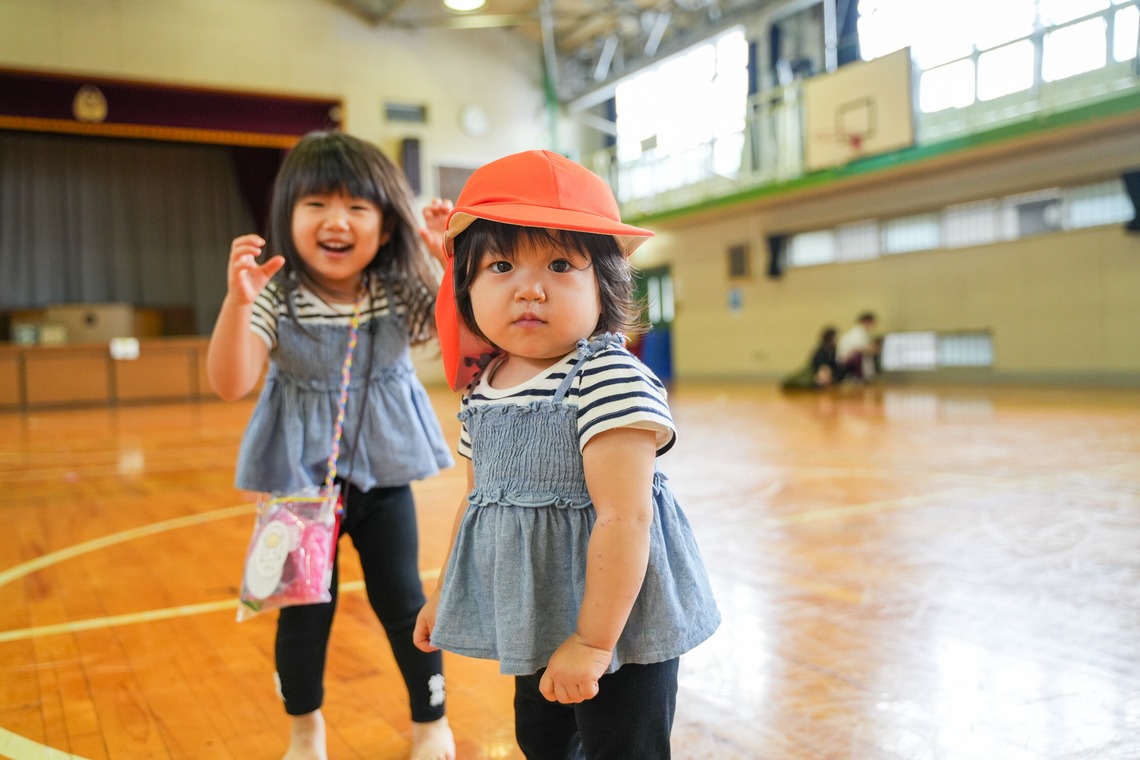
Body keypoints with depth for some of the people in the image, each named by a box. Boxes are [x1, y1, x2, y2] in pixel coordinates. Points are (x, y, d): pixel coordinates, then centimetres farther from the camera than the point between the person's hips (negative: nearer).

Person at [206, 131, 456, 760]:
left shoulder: (402, 293, -7)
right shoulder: (276, 299, -14)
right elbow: (229, 383, -21)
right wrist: (238, 299, -35)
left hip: (383, 471, 1)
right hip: (304, 475, -1)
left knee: (401, 600, 9)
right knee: (304, 609, 9)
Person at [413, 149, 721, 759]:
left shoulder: (608, 378, -23)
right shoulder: (482, 390, 2)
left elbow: (625, 517, -26)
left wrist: (593, 641, -25)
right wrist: (444, 593, 21)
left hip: (614, 623, -7)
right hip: (535, 625, 8)